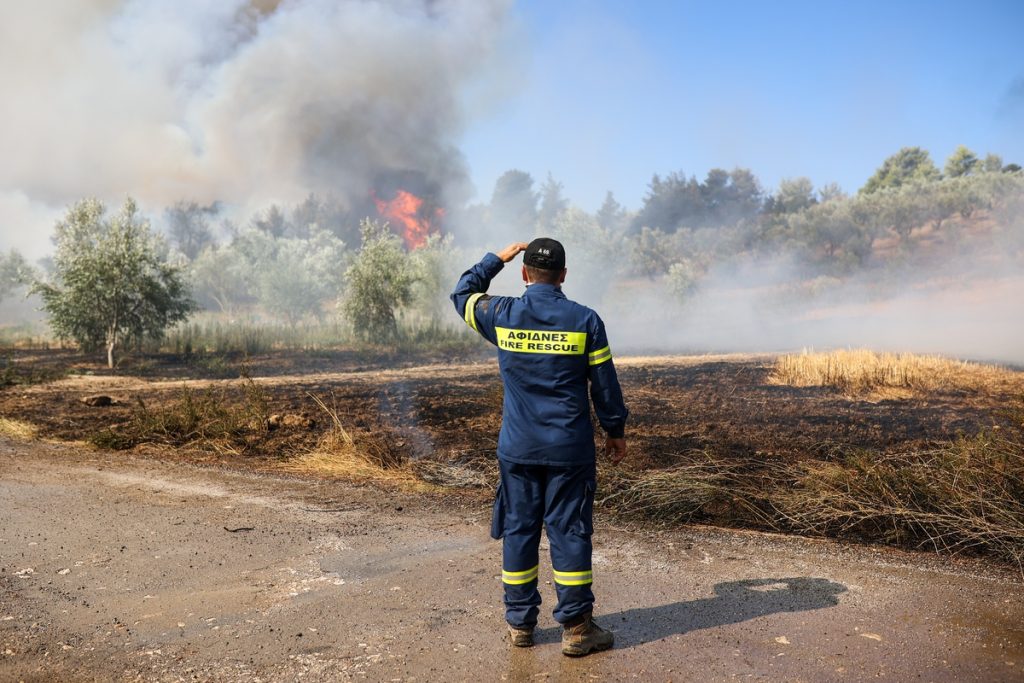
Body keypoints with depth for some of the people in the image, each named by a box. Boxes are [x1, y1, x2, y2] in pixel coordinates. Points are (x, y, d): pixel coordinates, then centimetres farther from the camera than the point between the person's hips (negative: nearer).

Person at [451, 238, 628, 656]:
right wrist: (615, 431, 12)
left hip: (517, 448, 2)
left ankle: (520, 623, 22)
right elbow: (605, 384, -1)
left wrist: (496, 259, 23)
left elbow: (462, 295, 17)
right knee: (569, 532, 5)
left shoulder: (502, 316, -4)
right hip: (570, 449, -1)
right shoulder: (585, 320, -7)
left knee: (518, 530, 12)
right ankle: (576, 628, 12)